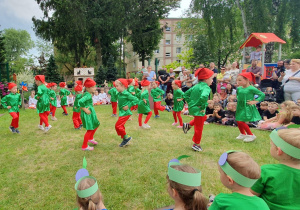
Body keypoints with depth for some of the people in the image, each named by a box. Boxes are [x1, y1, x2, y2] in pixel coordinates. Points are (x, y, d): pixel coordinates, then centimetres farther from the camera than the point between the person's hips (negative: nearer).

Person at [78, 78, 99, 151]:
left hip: (91, 113, 10)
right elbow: (80, 101, -37)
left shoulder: (87, 94, 8)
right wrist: (85, 109, -26)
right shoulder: (88, 95, -23)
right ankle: (84, 146, 12)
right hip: (87, 114, -10)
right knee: (90, 130, -1)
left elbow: (82, 101, 20)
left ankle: (90, 138, 42)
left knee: (96, 125, 24)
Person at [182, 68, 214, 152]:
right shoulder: (206, 87, -17)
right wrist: (203, 107, -23)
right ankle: (196, 144, 20)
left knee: (203, 117, 34)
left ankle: (188, 125, 25)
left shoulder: (196, 86, 9)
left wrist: (190, 103, 11)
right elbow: (204, 97, -37)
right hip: (198, 110, -9)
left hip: (192, 108, 9)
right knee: (199, 128, 7)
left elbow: (186, 94, 11)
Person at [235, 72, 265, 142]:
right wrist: (238, 99, 9)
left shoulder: (251, 88, -16)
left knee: (241, 121, -11)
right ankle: (243, 134, 34)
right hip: (240, 107, 7)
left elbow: (262, 94, -14)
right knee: (238, 121, 12)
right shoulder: (239, 88, 4)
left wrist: (255, 101, -16)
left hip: (247, 108, -7)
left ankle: (251, 135, 7)